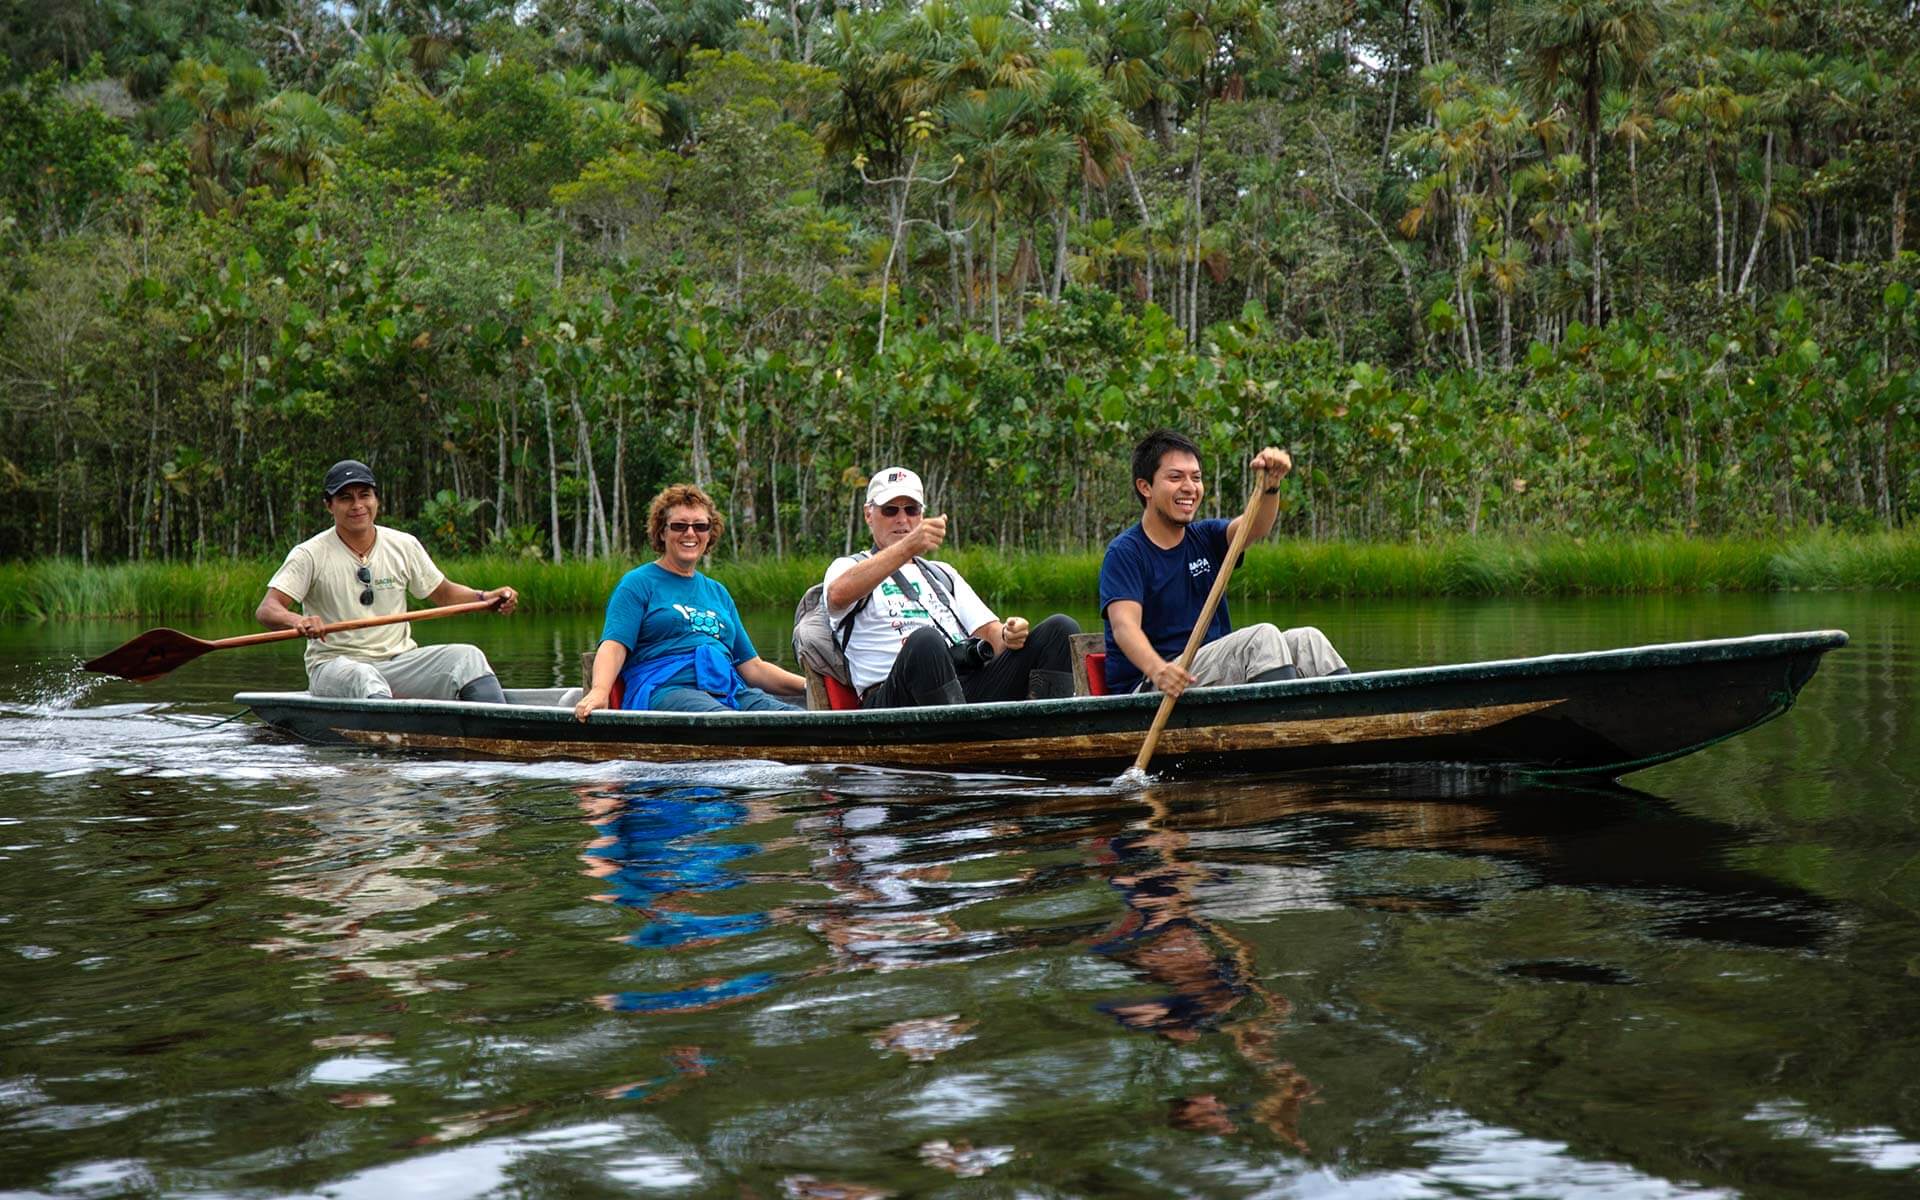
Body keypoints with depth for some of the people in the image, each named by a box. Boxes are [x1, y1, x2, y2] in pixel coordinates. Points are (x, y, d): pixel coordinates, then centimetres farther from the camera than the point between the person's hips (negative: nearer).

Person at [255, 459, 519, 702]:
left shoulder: (404, 545, 9)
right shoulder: (310, 555, -3)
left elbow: (444, 593, 20)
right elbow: (266, 610, -11)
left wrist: (485, 598, -1)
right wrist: (296, 621, -34)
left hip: (398, 661, 4)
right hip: (334, 666, -3)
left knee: (469, 657, -20)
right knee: (362, 678, -38)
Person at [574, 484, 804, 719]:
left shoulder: (718, 593, 31)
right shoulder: (638, 583, 13)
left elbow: (752, 668, 30)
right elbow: (614, 645, -2)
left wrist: (809, 685, 17)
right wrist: (599, 691, -23)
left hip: (729, 691, 6)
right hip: (664, 688, -6)